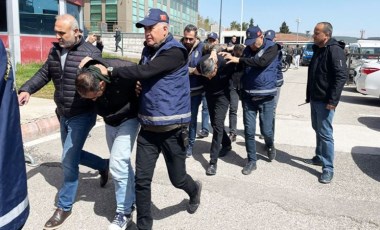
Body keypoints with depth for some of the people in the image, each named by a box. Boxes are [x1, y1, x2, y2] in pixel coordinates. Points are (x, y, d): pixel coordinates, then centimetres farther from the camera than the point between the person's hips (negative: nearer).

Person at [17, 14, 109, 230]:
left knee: (69, 161, -5)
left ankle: (65, 207, 13)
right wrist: (26, 89, -7)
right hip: (64, 115, 7)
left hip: (82, 116, -7)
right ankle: (104, 165, 44)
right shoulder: (55, 51, 4)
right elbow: (44, 74, 9)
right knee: (72, 155, 19)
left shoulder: (91, 53, -15)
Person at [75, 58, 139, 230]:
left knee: (117, 164, -13)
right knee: (122, 162, 16)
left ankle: (124, 213, 2)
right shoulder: (86, 79, -20)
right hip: (110, 121, 6)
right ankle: (131, 199, 37)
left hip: (128, 119, -5)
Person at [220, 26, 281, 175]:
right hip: (248, 96, 3)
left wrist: (239, 60, -27)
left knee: (266, 130, 5)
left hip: (266, 97, -3)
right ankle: (251, 161, 16)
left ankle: (270, 146, 39)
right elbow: (240, 68, 16)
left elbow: (262, 61, -27)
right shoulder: (247, 50, 7)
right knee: (249, 131, 2)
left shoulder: (272, 48, -7)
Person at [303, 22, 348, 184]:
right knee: (317, 129, 18)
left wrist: (333, 100, -26)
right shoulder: (318, 49, 13)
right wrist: (309, 95, 20)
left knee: (325, 133, -6)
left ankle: (328, 168, 2)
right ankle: (320, 157, 33)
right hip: (315, 99, 9)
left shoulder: (334, 50, -16)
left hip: (325, 101, -9)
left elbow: (342, 76, -23)